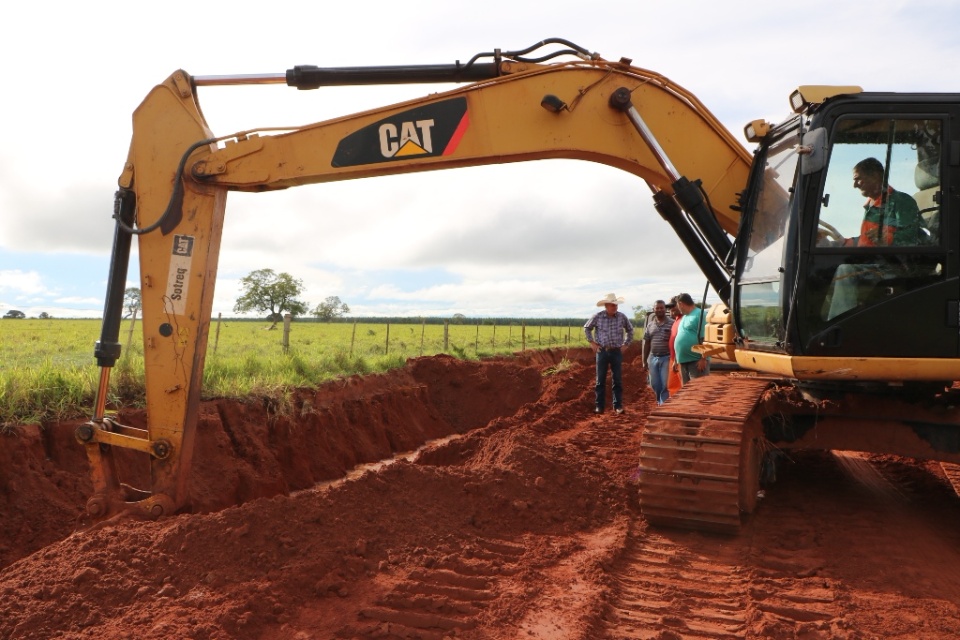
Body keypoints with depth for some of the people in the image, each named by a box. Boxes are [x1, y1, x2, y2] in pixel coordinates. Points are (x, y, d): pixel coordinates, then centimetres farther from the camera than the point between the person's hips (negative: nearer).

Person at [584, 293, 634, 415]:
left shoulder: (622, 317, -1)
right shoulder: (598, 316, -5)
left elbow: (630, 330, 16)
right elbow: (587, 328, 10)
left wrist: (626, 344, 9)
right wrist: (592, 342, 4)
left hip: (617, 352, 1)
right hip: (602, 351, -1)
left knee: (618, 380, 4)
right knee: (600, 380, 3)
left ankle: (618, 405, 12)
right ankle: (599, 405, 9)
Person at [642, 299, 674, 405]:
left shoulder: (672, 323, -5)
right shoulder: (650, 324, 8)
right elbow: (647, 343, 11)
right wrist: (645, 360, 10)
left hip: (667, 358, -4)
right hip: (653, 358, 4)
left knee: (665, 385, -4)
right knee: (655, 385, 12)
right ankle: (660, 403, 30)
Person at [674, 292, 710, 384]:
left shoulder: (699, 314, -10)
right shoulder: (684, 317, 17)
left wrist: (703, 358, -20)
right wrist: (677, 360, 20)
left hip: (697, 361, -9)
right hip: (684, 361, 9)